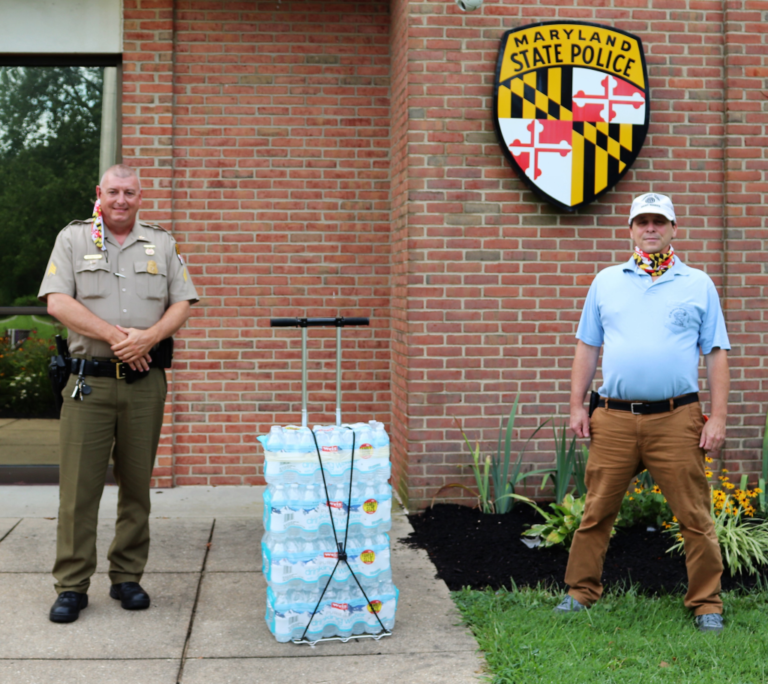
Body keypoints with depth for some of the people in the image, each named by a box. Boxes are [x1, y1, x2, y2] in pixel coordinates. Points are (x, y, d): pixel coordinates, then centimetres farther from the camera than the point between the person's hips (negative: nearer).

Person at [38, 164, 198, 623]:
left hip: (146, 380, 2)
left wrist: (147, 337, -12)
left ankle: (128, 577, 17)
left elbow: (182, 305, 7)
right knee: (79, 485, -2)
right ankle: (72, 586, 6)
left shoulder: (163, 244, 13)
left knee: (137, 483, 6)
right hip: (89, 381, -2)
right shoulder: (72, 239, 7)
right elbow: (57, 302, -5)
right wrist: (114, 335, -13)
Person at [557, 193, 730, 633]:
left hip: (677, 419, -1)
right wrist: (577, 406, 8)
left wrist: (718, 417, -2)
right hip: (613, 419, 2)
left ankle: (707, 605, 12)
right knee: (597, 511, 5)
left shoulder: (699, 285, 9)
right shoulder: (606, 282, 14)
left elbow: (717, 354, 6)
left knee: (695, 517, 0)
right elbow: (587, 347, 16)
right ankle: (582, 593, 18)